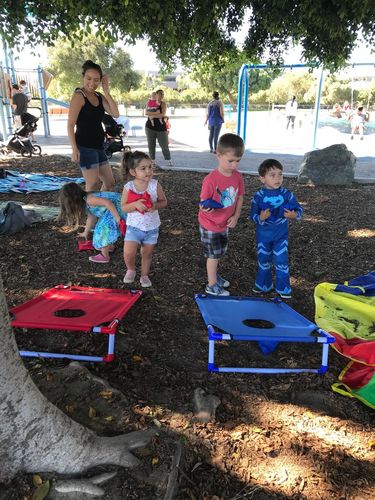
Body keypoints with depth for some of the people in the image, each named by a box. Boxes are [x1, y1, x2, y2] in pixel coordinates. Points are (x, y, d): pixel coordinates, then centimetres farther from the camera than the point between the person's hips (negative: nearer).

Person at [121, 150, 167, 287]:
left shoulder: (155, 185, -10)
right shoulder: (129, 187, -13)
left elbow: (164, 202, -1)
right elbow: (123, 207, -11)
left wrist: (155, 206, -22)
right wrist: (135, 204, -29)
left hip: (152, 227, 2)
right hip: (134, 226, -1)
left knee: (147, 253, 15)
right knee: (128, 254, -11)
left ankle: (144, 275, 38)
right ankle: (130, 270, 22)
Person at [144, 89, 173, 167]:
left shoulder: (163, 103, 1)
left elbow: (163, 114, -14)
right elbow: (146, 112, -6)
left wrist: (152, 115, -16)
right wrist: (156, 112, -18)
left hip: (161, 128, -2)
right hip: (150, 127, 2)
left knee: (164, 145, -1)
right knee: (151, 145, 5)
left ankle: (168, 161, 8)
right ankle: (152, 160, 14)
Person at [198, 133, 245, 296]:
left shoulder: (238, 177, -8)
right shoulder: (211, 179, -26)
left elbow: (240, 197, 3)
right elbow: (203, 202, -21)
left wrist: (235, 217, -7)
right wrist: (205, 209, -43)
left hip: (225, 224, 6)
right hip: (210, 225, -6)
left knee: (219, 252, 23)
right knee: (213, 254, 6)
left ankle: (214, 274, 46)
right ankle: (212, 285, 22)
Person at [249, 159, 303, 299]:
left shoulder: (286, 194, -11)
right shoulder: (258, 196, -13)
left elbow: (299, 208, -6)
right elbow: (252, 215, -10)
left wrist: (294, 215, -28)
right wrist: (260, 217, -32)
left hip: (280, 234, 0)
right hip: (263, 234, 1)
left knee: (281, 261, 2)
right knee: (263, 260, 16)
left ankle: (283, 288, 21)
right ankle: (263, 285, 36)